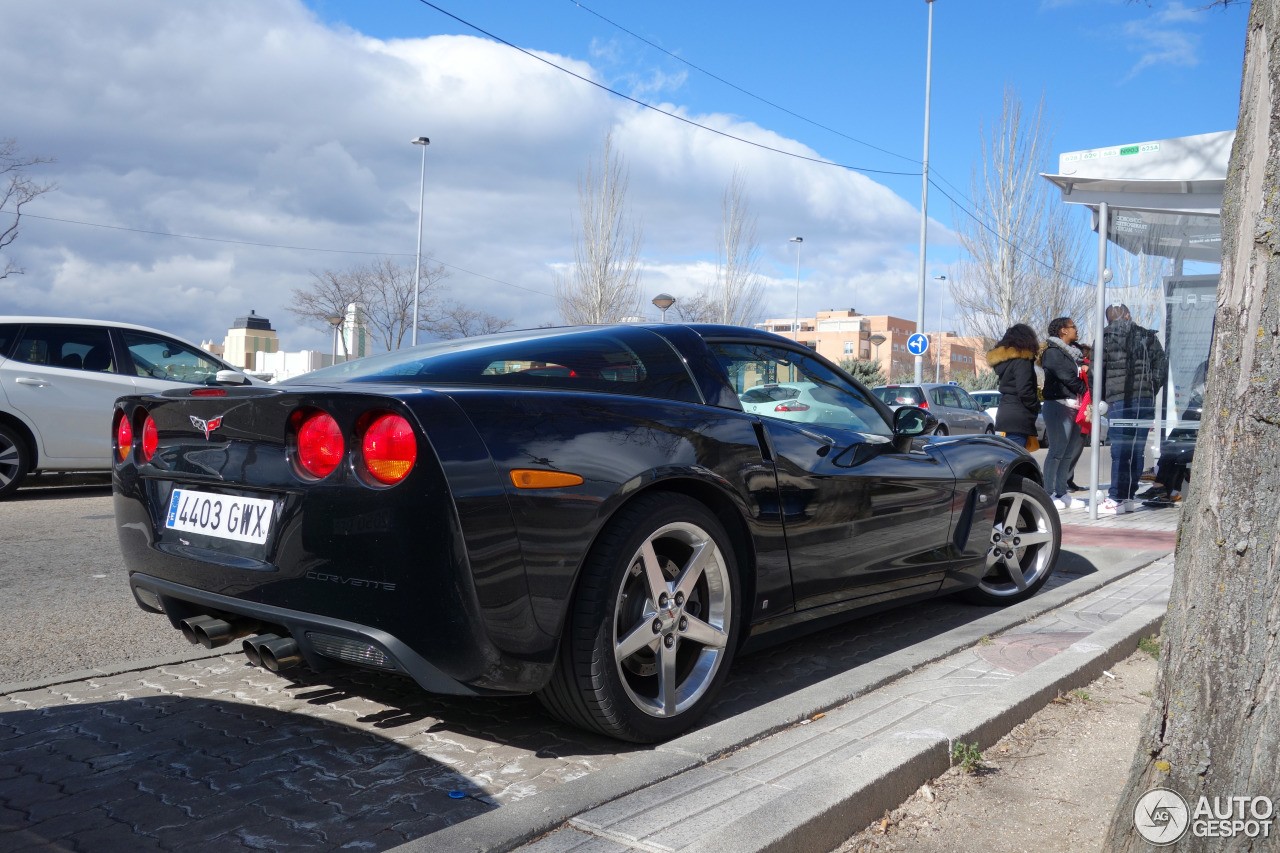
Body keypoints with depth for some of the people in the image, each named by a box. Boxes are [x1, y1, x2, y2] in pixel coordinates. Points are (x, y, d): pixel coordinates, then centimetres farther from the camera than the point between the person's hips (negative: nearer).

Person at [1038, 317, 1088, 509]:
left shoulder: (1074, 351, 22)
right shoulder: (1053, 352, -6)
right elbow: (1067, 378, -12)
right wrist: (1086, 389, -4)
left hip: (1074, 406, 9)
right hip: (1059, 405, -9)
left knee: (1069, 452, 7)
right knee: (1057, 451, -9)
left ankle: (1062, 493, 11)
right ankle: (1049, 494, -6)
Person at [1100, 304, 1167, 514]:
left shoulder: (1105, 336, 2)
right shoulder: (1148, 336, 13)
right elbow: (1161, 366, 11)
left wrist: (1098, 400, 9)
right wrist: (1151, 392, 18)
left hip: (1119, 400, -4)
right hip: (1146, 400, 4)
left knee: (1120, 450, -4)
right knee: (1136, 449, 8)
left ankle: (1117, 499, -4)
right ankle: (1128, 496, 12)